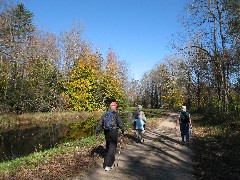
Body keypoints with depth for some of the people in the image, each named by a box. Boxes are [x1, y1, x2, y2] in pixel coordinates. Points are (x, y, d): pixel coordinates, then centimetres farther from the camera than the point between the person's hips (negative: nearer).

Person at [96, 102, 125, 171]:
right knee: (112, 148, -1)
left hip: (106, 132, 6)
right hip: (114, 132, -6)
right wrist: (123, 130, 9)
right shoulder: (116, 114, -10)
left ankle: (111, 160, 39)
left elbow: (100, 124, 5)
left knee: (108, 147, 21)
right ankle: (107, 165, -6)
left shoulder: (105, 114, 5)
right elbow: (120, 123, -9)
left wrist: (97, 132, 10)